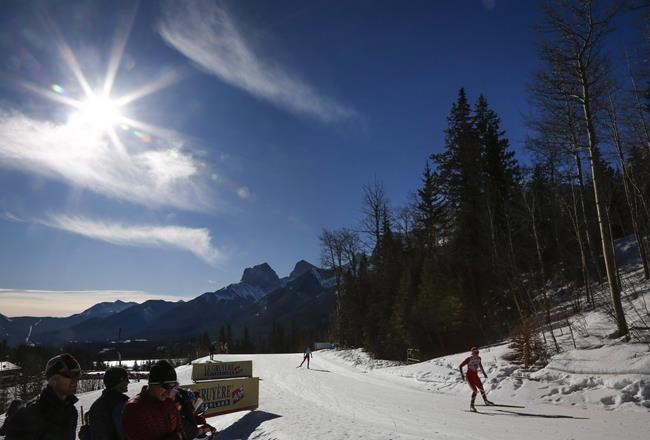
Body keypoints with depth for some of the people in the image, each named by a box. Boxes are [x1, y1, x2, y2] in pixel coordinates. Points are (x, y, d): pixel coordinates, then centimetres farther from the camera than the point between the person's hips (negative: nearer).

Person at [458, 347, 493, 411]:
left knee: (481, 388, 20)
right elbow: (460, 366, -15)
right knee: (475, 390, -18)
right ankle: (471, 406, -9)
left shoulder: (479, 358, -3)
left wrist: (483, 373, 22)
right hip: (469, 376, -6)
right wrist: (462, 374, -24)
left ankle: (486, 401, 46)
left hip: (475, 376, 6)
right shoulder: (469, 359, -21)